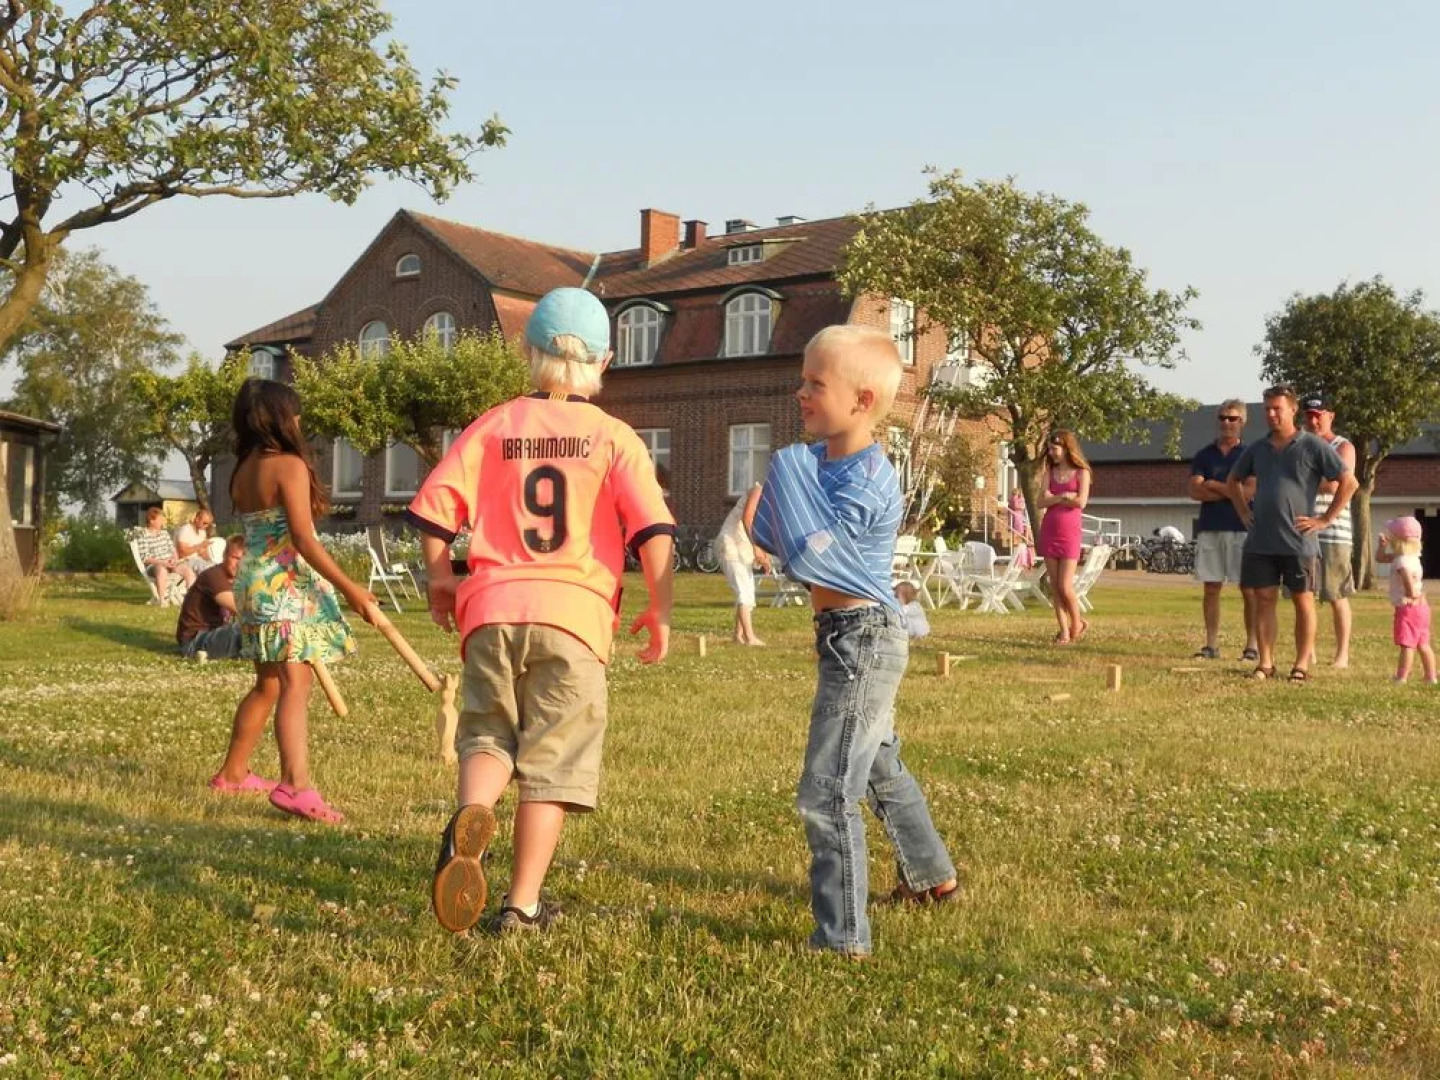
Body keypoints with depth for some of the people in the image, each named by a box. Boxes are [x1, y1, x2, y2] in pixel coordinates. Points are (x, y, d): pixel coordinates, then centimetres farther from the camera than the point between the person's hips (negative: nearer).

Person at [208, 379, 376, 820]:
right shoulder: (290, 465, -12)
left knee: (268, 684, 21)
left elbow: (259, 531, 14)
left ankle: (233, 772, 32)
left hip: (253, 582, 9)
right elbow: (303, 538, -19)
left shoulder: (243, 472, 12)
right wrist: (350, 589, -19)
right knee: (296, 685, -17)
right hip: (286, 585, -9)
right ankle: (295, 784, -30)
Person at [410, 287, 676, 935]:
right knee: (551, 758, 7)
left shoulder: (492, 427, 9)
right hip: (574, 613, -1)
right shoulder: (615, 437, 4)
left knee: (488, 735, 15)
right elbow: (653, 529, -6)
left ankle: (469, 818, -18)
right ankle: (523, 904, 10)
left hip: (492, 607, 2)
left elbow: (435, 505, 3)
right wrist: (660, 613, 4)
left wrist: (440, 581, 18)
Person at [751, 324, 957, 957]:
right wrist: (769, 515, -7)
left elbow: (808, 554, -33)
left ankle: (842, 939, -1)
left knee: (827, 793, -9)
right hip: (856, 640, 11)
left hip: (860, 638, -11)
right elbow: (774, 537, 15)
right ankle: (933, 878, 47)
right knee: (881, 769, 27)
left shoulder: (868, 481, -22)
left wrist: (787, 473, -21)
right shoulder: (817, 460, 5)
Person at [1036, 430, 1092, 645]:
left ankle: (1078, 624, 15)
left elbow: (1081, 501, -14)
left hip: (1069, 532, -4)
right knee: (1054, 586, 2)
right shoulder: (1050, 472, 11)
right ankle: (1064, 632, 8)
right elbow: (1042, 501, 0)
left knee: (1065, 587, -8)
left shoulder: (1081, 472, -1)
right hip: (1049, 531, 4)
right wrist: (1064, 496, -14)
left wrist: (1054, 497, -5)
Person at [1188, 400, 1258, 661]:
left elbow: (1248, 492, -10)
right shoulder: (1203, 455, 11)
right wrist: (1230, 491, -7)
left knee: (1249, 589, -2)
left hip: (1242, 529, -3)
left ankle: (1252, 646, 3)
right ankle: (1211, 645, 11)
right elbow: (1195, 491, -1)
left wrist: (1213, 486, -4)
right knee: (1210, 588, 5)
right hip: (1209, 529, 3)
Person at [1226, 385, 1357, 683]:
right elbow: (1234, 481, 27)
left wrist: (1325, 519, -8)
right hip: (1260, 542, 4)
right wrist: (1243, 513, 15)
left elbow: (1349, 482, -5)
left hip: (1298, 542, -4)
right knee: (1264, 600, 5)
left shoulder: (1312, 446, -4)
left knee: (1303, 602, 3)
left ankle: (1302, 666, 8)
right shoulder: (1257, 448, 11)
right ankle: (1265, 663, 11)